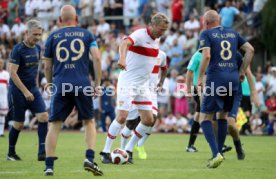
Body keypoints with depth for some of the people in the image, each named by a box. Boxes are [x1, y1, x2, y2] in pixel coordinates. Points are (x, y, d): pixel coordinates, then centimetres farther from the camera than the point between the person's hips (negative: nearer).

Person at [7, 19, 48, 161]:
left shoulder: (37, 48, 6)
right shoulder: (18, 49, -15)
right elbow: (12, 72, -19)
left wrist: (36, 86, 16)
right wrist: (25, 91, -21)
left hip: (33, 89, 6)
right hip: (18, 91, -6)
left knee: (44, 116, -11)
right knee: (18, 124, 1)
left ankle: (42, 152, -11)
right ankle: (11, 153, 21)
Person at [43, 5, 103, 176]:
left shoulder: (53, 37, 12)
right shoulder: (86, 34, 11)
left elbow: (47, 67, 12)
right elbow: (97, 58, 0)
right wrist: (98, 83, 6)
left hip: (60, 85, 0)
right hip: (82, 84, 0)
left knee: (54, 125, 5)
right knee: (89, 122, 14)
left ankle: (49, 166, -3)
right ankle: (90, 158, -3)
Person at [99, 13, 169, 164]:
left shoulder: (155, 40, 9)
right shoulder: (140, 35, -15)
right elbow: (125, 44, -37)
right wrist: (122, 58, -57)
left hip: (143, 85, 8)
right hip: (128, 82, -8)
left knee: (148, 120, 1)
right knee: (122, 117, -14)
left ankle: (128, 150, 14)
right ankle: (105, 152, -3)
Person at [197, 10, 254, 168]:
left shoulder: (206, 34, -1)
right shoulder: (232, 33, 15)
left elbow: (206, 56, -15)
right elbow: (250, 49, 11)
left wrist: (200, 78, -9)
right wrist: (242, 71, 15)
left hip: (216, 78, -5)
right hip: (233, 78, 6)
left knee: (205, 118, 0)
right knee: (223, 116, 20)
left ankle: (216, 153, -17)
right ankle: (219, 153, 19)